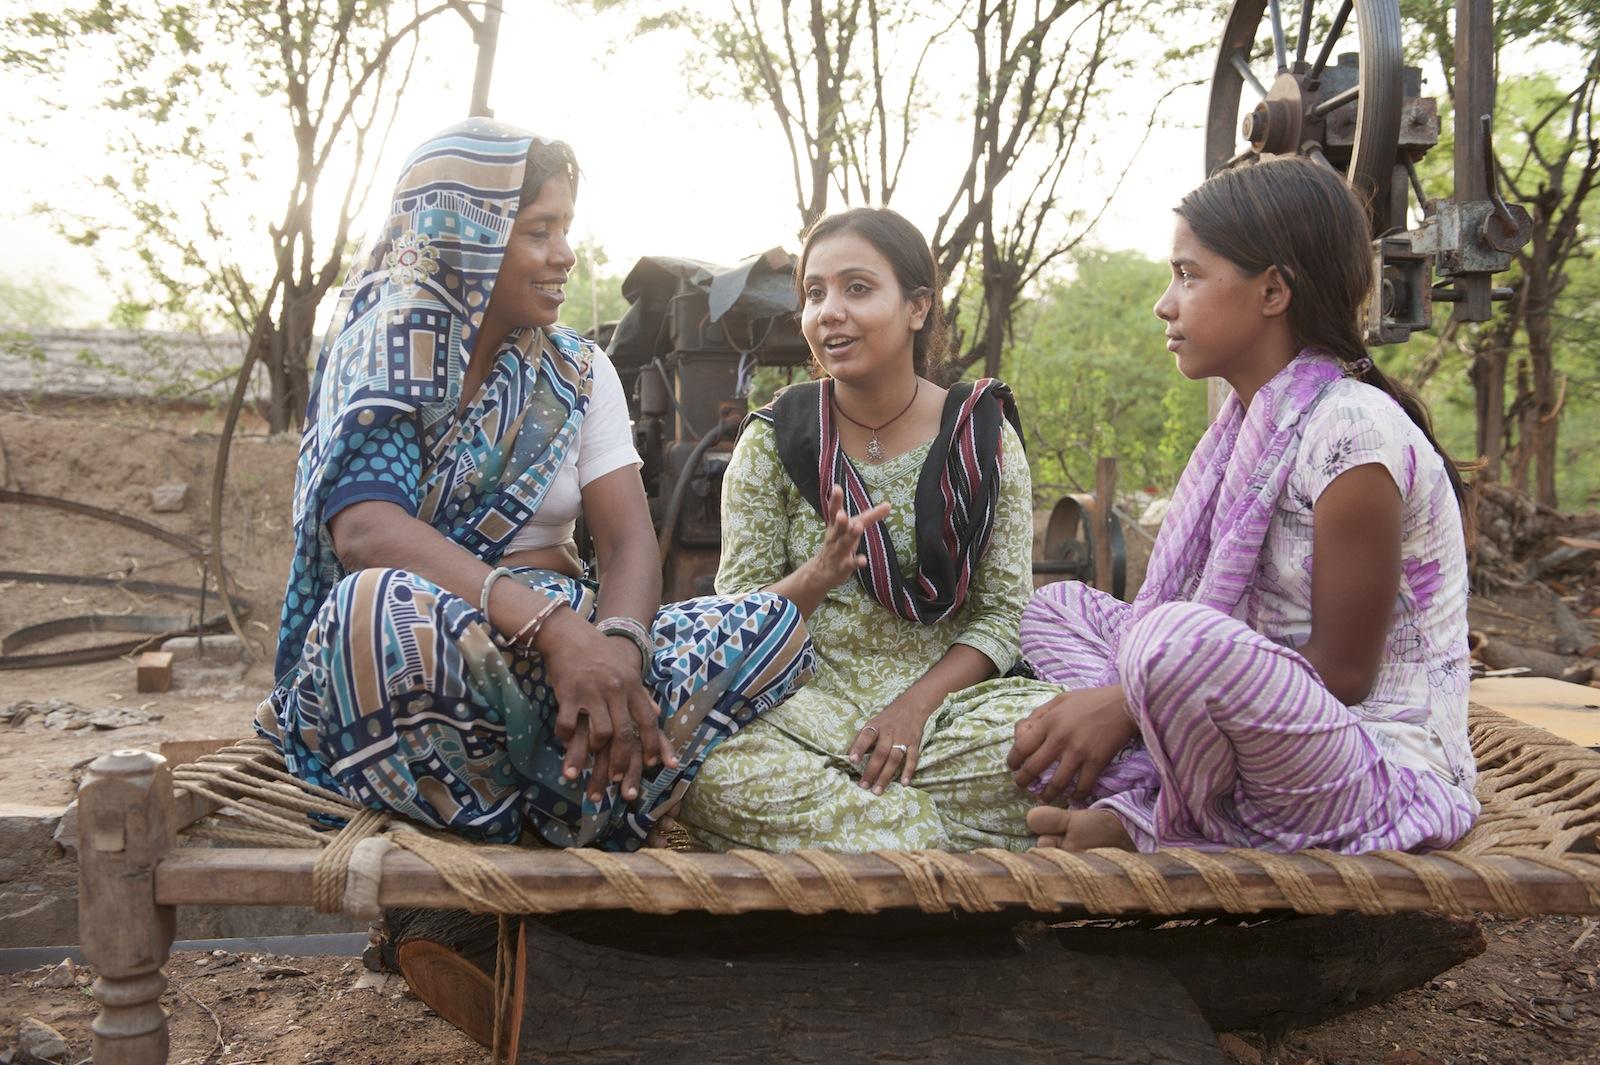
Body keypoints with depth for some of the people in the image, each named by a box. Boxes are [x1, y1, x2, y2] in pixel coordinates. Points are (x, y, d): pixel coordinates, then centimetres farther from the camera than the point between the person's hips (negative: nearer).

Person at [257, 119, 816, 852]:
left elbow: (629, 540, -2)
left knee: (774, 627, -17)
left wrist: (618, 645, -25)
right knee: (382, 605, -39)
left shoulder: (578, 372, 10)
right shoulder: (381, 353, -2)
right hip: (422, 657, -4)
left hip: (560, 645, 4)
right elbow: (364, 529, -21)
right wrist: (548, 622, -35)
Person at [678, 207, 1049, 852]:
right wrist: (819, 575, -20)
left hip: (945, 701, 1)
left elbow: (1004, 612, 2)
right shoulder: (774, 441, 3)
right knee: (713, 774, -34)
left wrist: (915, 703, -15)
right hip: (803, 707, 0)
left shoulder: (984, 436, 3)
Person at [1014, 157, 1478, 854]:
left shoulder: (1353, 431, -19)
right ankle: (1133, 814, -14)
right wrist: (1115, 705, -8)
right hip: (1283, 722, 9)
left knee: (1178, 637, -37)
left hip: (1378, 774, -9)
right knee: (1056, 608, 7)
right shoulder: (1248, 424, 8)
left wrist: (1125, 702, -19)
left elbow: (1342, 673, -18)